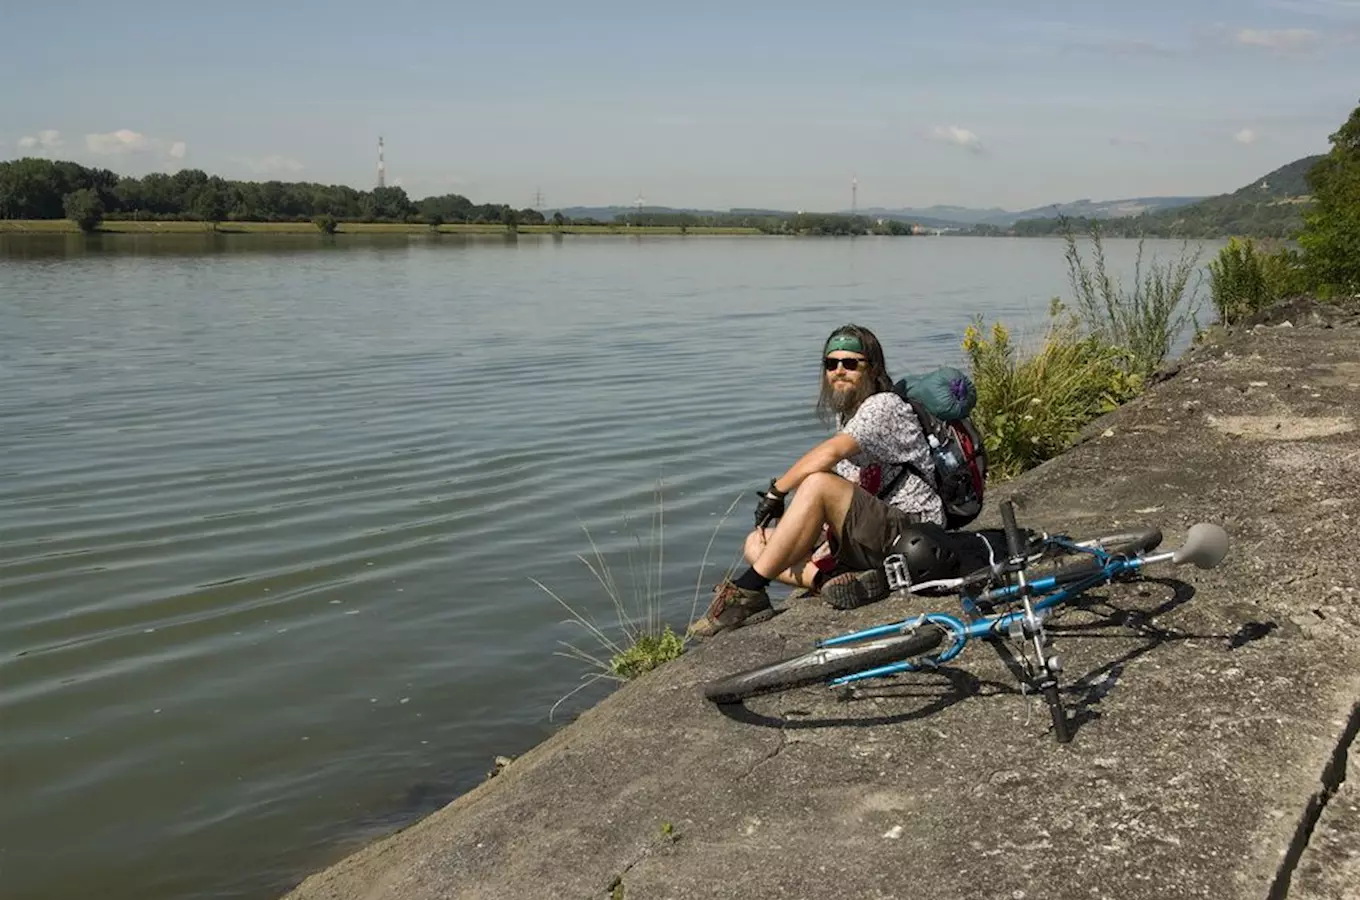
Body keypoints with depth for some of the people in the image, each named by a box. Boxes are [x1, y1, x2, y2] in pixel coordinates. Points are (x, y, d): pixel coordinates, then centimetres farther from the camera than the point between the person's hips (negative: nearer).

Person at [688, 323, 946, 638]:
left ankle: (746, 592, -29)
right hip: (867, 536, 10)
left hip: (912, 530, -9)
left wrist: (776, 491, -18)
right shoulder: (845, 415, 19)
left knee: (818, 484, -32)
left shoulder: (884, 406, -9)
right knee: (757, 544, 1)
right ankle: (834, 578, -25)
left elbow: (829, 454, -26)